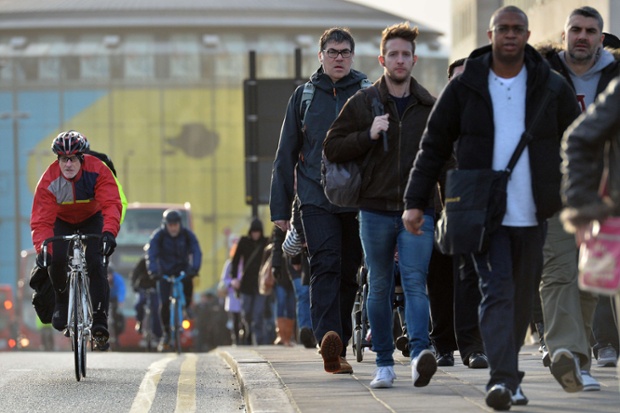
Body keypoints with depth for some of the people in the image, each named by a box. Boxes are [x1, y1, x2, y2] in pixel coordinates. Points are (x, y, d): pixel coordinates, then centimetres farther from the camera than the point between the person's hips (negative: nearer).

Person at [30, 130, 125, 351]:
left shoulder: (97, 171, -30)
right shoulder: (48, 181, -29)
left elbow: (112, 204, -40)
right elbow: (41, 220, -32)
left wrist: (109, 232, -58)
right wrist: (42, 248, -50)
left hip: (92, 219, -1)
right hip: (62, 222, 1)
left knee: (95, 263, -20)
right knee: (57, 260, -24)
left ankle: (100, 322, -18)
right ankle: (62, 302, 5)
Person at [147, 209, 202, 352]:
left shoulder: (188, 234, -14)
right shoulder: (158, 235, -17)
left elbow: (196, 252, -24)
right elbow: (151, 255, -25)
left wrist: (194, 269, -41)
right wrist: (153, 271, -42)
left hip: (182, 267, 0)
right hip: (165, 271, 0)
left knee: (188, 281, -35)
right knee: (164, 303, -7)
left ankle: (186, 306, -8)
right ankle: (166, 333, 8)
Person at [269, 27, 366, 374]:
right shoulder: (304, 96, 9)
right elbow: (286, 154, 12)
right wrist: (280, 208, 8)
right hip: (316, 198, -1)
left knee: (348, 273, 6)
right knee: (326, 266, -18)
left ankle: (339, 349, 15)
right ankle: (328, 339, -32)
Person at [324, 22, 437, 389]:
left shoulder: (430, 106, 8)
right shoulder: (363, 103, 5)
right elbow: (332, 147, 3)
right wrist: (368, 136, -13)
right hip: (376, 209, 1)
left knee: (415, 282, -14)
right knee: (380, 287, 7)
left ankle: (420, 353, -28)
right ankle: (385, 364, 14)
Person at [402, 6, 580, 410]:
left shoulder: (552, 87, 4)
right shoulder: (464, 88, 2)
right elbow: (434, 146, 5)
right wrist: (416, 202, -1)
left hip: (532, 213, 2)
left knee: (522, 296, 8)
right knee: (496, 290, -14)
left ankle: (507, 373, 22)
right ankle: (503, 378, -22)